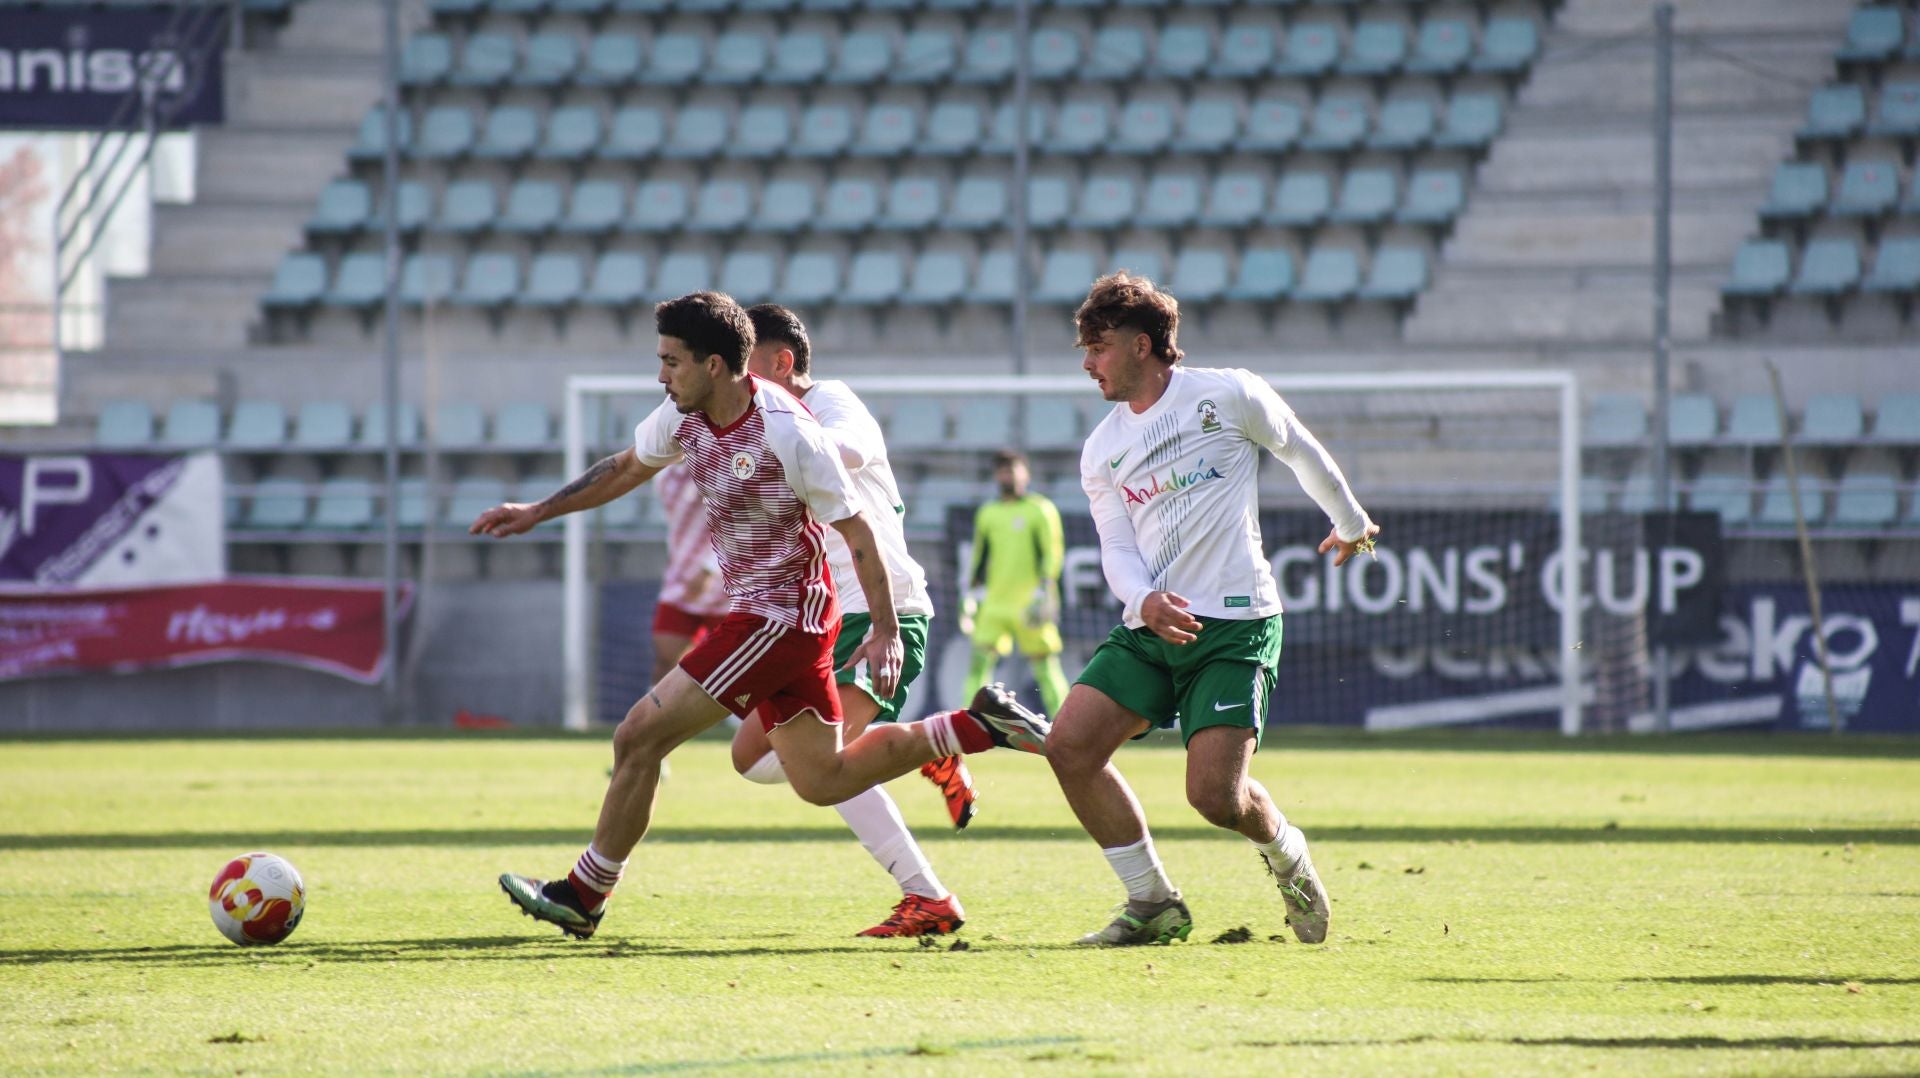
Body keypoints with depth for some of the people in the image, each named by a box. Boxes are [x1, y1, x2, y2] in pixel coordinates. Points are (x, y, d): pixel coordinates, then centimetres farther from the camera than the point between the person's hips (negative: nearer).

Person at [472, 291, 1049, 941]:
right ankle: (981, 724, 20)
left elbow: (855, 529, -16)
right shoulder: (685, 416, 1)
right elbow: (626, 469, 22)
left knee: (638, 739, -8)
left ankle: (583, 896, 4)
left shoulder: (786, 432, -22)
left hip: (780, 617, -9)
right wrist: (537, 512, 20)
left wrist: (885, 632, -16)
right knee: (823, 781, 14)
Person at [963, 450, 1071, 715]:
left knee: (1044, 664, -1)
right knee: (980, 660, -7)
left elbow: (1053, 553, -5)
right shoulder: (987, 514, 16)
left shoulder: (1041, 510, 1)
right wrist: (972, 594, 17)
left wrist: (1044, 590, -15)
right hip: (994, 602, 4)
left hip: (1029, 603, -4)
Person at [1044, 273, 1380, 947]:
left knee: (1215, 795, -16)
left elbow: (1303, 454, 14)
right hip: (1148, 629, 5)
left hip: (1234, 623, -5)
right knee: (1070, 745, -13)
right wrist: (1145, 600, -17)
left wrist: (1350, 525, 27)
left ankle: (1285, 854, 20)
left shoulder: (1227, 397, -2)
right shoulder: (1101, 451, 12)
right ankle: (1153, 904, 0)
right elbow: (1116, 547, 6)